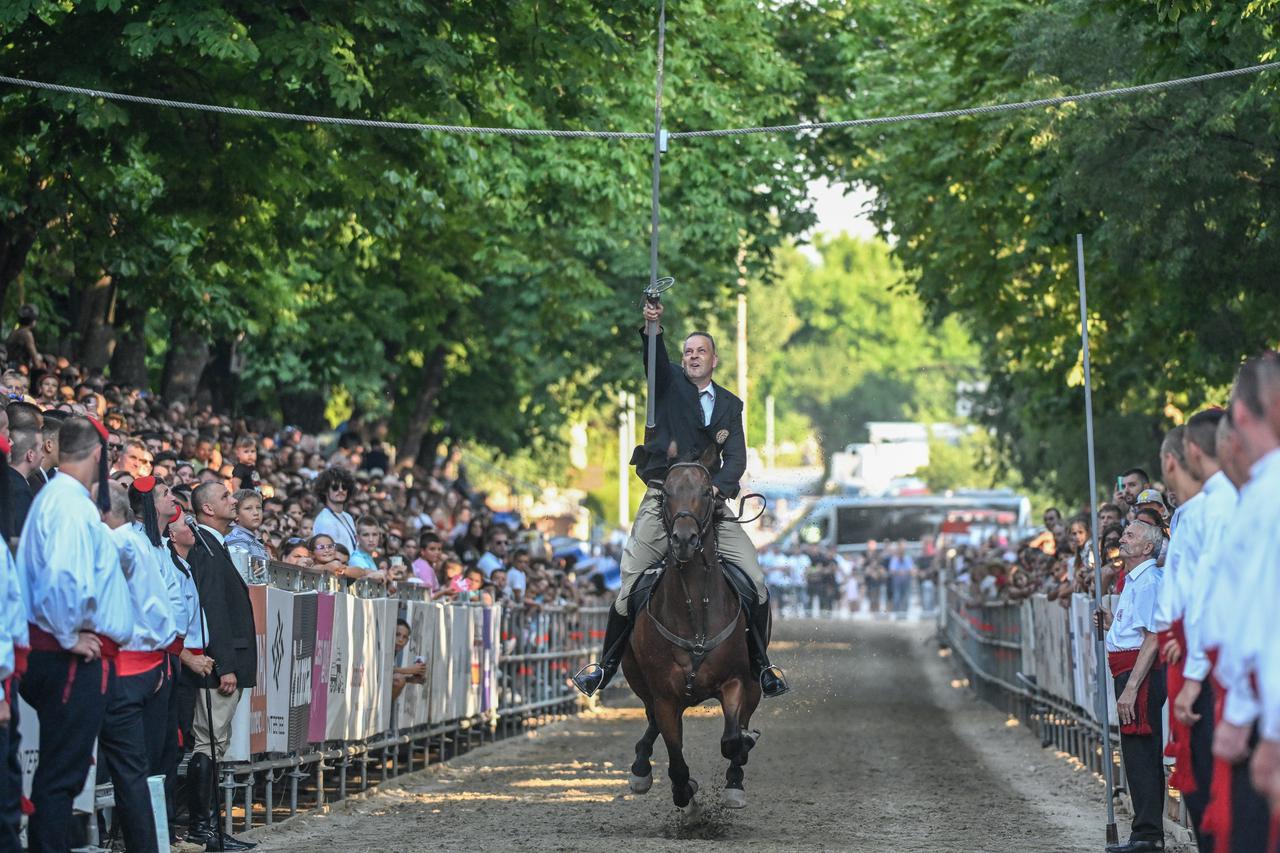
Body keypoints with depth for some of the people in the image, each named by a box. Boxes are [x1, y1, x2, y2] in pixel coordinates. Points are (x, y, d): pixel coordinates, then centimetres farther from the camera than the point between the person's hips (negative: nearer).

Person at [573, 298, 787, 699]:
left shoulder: (730, 405, 16)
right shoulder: (670, 382, 10)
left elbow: (736, 458, 4)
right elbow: (653, 357, -13)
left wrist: (718, 486, -16)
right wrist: (652, 327, -34)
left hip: (709, 500, 2)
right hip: (662, 498, -2)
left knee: (756, 580, -7)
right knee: (630, 584, -9)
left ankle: (760, 664, 8)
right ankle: (606, 664, 6)